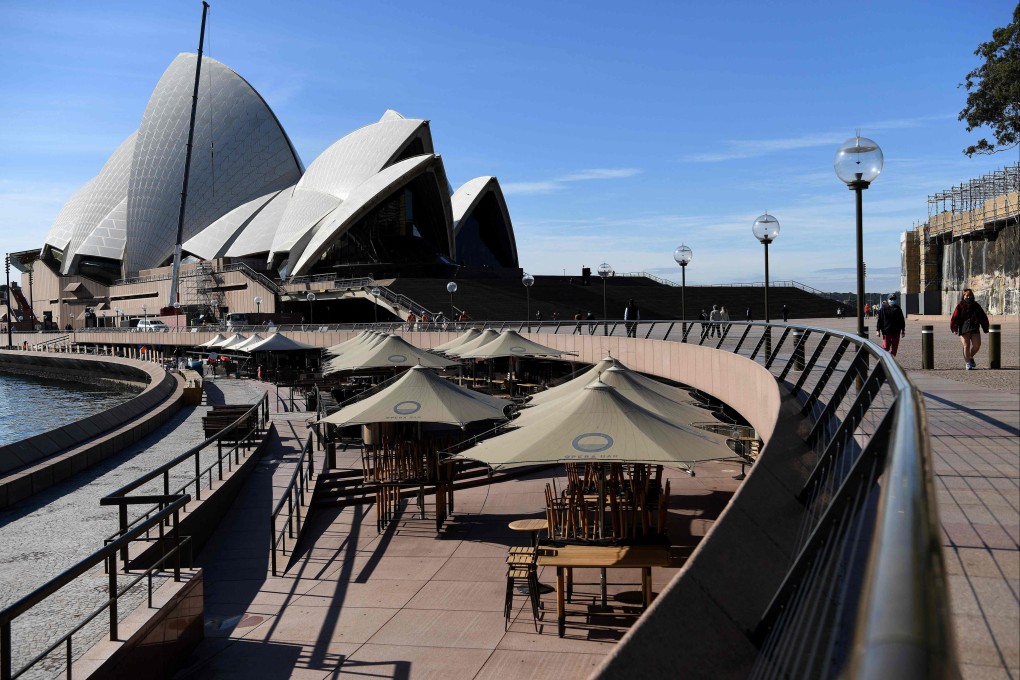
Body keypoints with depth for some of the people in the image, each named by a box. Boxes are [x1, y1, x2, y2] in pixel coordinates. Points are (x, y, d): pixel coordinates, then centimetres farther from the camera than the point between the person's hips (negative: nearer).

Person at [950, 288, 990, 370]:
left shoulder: (976, 305, 12)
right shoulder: (960, 306, 2)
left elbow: (983, 317, 17)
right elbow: (954, 318, -6)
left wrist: (985, 328, 13)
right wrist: (954, 328, -17)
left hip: (975, 329, 3)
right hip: (964, 329, -3)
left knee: (977, 345, -6)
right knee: (966, 346, -5)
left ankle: (971, 357, 23)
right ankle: (968, 363, 6)